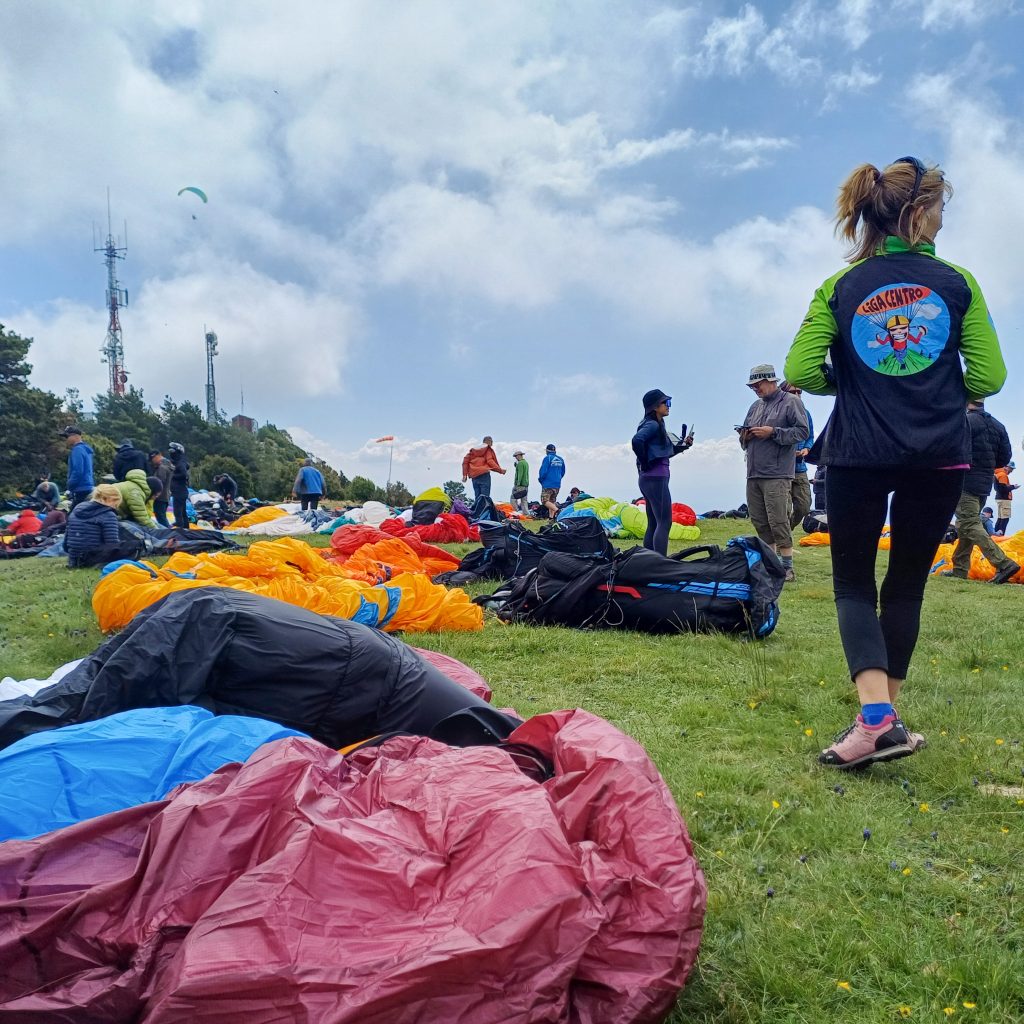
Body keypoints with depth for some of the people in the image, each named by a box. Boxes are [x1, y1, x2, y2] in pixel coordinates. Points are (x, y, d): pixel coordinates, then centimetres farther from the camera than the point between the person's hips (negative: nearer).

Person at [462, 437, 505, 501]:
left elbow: (466, 460, 14)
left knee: (477, 496, 7)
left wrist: (465, 475, 12)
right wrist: (500, 470, -3)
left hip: (474, 475, 6)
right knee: (485, 496, -12)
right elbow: (490, 461, -9)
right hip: (484, 474, -6)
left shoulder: (473, 449, 22)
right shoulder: (488, 449, 5)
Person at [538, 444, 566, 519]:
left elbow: (543, 471, -13)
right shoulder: (561, 459, 10)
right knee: (552, 501, 15)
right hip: (557, 484, 7)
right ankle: (551, 517, 11)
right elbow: (563, 472, 17)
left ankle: (556, 510, -27)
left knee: (544, 500, -7)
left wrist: (540, 480, 4)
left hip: (548, 484, -7)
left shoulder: (547, 458, -10)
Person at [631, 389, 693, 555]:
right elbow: (637, 440, -30)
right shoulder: (652, 425, -11)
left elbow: (666, 452, 24)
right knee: (664, 523, -11)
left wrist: (683, 445, 12)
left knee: (653, 524, 11)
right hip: (656, 478, -10)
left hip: (649, 479, 10)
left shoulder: (657, 425, 18)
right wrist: (645, 462, -18)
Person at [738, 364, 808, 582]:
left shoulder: (791, 402, 0)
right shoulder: (755, 406, 21)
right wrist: (745, 437, 4)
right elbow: (745, 441, 27)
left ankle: (787, 568, -3)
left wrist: (773, 432, -15)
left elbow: (802, 432, -10)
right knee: (759, 521, 8)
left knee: (778, 521, -9)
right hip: (753, 474, 7)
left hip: (777, 474, -7)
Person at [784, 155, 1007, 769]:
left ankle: (876, 716, -12)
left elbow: (800, 372, -6)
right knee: (908, 582, 14)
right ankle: (887, 717, 18)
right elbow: (988, 377, -1)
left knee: (853, 582, 8)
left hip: (857, 456, 0)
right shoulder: (958, 283, 1)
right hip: (940, 456, 1)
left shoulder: (841, 287, 1)